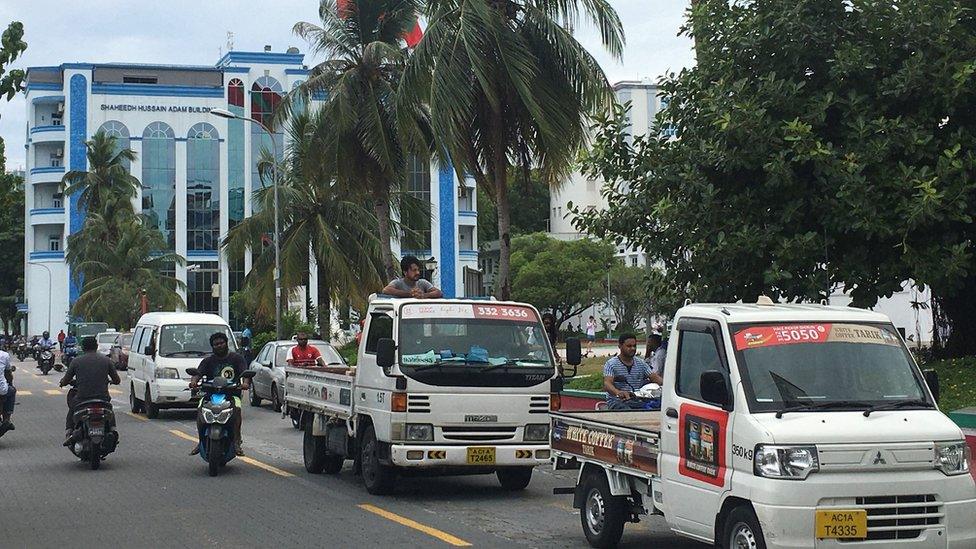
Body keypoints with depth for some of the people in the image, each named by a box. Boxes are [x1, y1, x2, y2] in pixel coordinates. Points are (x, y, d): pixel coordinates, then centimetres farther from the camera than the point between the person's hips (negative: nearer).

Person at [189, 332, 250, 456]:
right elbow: (198, 373, 0)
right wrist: (194, 381, -25)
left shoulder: (236, 358, 13)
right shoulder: (208, 361, 17)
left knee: (237, 408, -33)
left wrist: (245, 383, -25)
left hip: (232, 394, -1)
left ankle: (237, 441, -31)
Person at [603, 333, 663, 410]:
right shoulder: (611, 364, -1)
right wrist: (618, 392, -40)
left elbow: (654, 377, 6)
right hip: (618, 403, -4)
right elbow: (607, 384, -16)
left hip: (638, 403, 4)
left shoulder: (641, 363, 16)